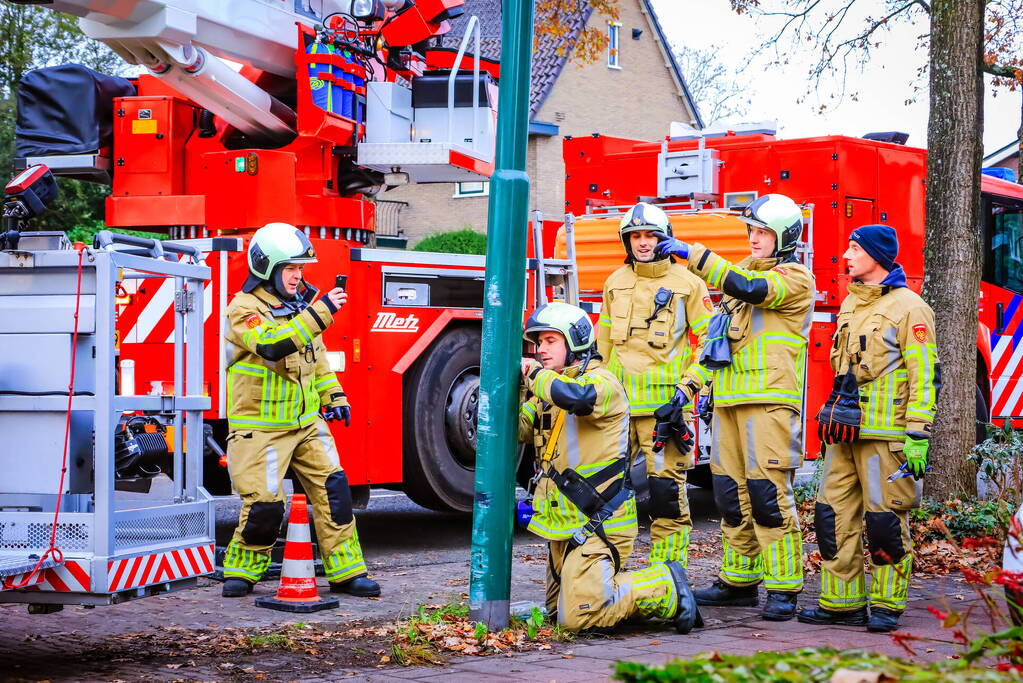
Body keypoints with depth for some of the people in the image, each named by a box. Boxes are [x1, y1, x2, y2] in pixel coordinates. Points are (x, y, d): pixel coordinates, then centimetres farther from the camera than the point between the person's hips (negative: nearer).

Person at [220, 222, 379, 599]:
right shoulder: (244, 309, -13)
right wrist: (319, 313, -34)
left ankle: (346, 571, 6)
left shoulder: (299, 304, 11)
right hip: (260, 427, -7)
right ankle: (241, 570, 14)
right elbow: (273, 346, -32)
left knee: (333, 490, 0)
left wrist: (333, 396, 17)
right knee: (264, 504, -8)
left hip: (307, 422, 7)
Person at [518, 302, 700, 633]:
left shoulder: (601, 382, -14)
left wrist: (535, 374, -21)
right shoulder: (550, 388, 13)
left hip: (596, 522, -9)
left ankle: (667, 589, -2)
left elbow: (574, 395, -38)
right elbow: (518, 429, 10)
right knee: (558, 609, 16)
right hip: (564, 521, 9)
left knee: (578, 615, -17)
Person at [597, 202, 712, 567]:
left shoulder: (686, 283, -1)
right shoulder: (616, 282, 14)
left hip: (665, 402, -5)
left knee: (667, 489, -5)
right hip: (618, 402, 5)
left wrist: (688, 385, -11)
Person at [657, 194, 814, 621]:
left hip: (770, 400, -8)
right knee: (732, 494, 9)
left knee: (768, 493, -12)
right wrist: (705, 388, 22)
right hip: (729, 401, 8)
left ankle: (784, 589, -10)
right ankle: (739, 579, 17)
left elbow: (750, 289, -23)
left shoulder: (794, 278, -4)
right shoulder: (742, 270, 23)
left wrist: (695, 255, -23)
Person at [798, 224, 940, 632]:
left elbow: (925, 375, -11)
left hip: (885, 437, -8)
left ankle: (886, 605, 7)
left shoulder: (907, 307, -8)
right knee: (835, 517, 6)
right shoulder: (851, 303, 17)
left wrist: (918, 435, -16)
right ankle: (841, 602, 12)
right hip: (846, 432, 8)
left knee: (885, 520, -3)